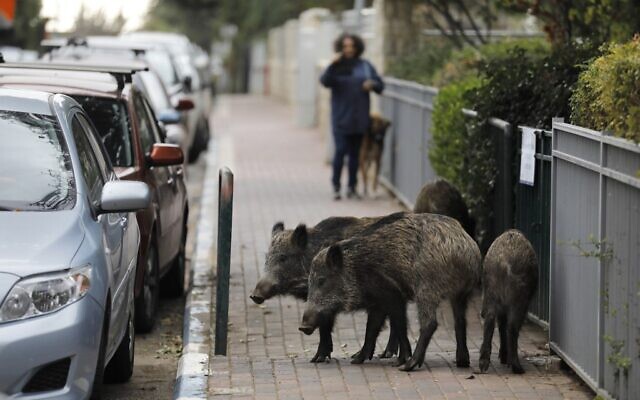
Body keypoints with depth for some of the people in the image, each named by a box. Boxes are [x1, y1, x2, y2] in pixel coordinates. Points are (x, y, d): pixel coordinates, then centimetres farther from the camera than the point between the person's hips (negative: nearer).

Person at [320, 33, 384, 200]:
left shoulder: (365, 65, 7)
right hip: (341, 118, -3)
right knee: (341, 151, -10)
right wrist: (332, 65, -29)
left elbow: (380, 85, 10)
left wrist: (372, 84, -12)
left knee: (355, 153, 8)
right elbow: (325, 81, -16)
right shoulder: (337, 66, 0)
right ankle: (336, 187, -1)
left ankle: (352, 188, 16)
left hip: (359, 118, 3)